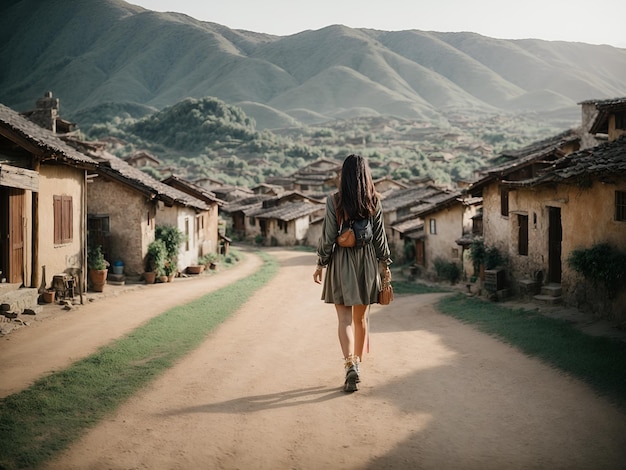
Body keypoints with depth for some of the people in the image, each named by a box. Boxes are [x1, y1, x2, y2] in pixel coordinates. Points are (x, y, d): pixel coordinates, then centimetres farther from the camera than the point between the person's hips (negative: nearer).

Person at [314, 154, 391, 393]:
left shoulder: (334, 201, -8)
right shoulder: (374, 202, -2)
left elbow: (328, 236, -8)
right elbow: (379, 236, 2)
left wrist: (320, 264, 1)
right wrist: (384, 264, 12)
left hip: (341, 262, -3)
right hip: (366, 262, 3)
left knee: (344, 318, -2)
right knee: (360, 317, 16)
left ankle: (350, 364, -19)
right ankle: (357, 363, 28)